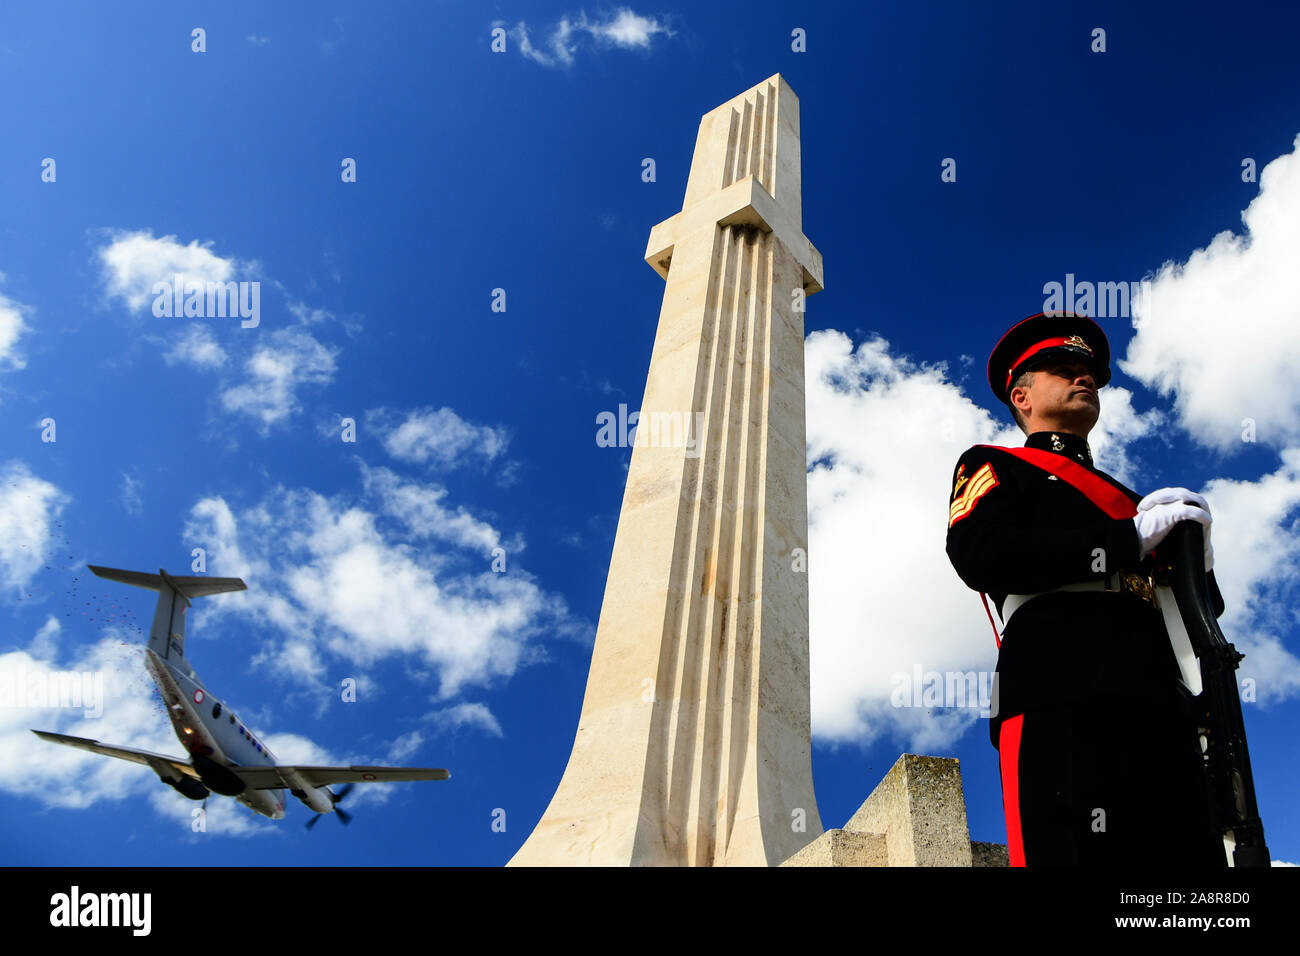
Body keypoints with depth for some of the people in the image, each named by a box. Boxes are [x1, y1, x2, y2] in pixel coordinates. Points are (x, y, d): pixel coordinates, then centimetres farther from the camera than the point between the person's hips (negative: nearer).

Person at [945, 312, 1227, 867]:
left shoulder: (1126, 499, 36)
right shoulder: (993, 467, 17)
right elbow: (980, 557, -5)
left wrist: (1196, 556, 8)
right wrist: (1132, 538, -4)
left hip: (1161, 713, 6)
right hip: (1059, 701, -6)